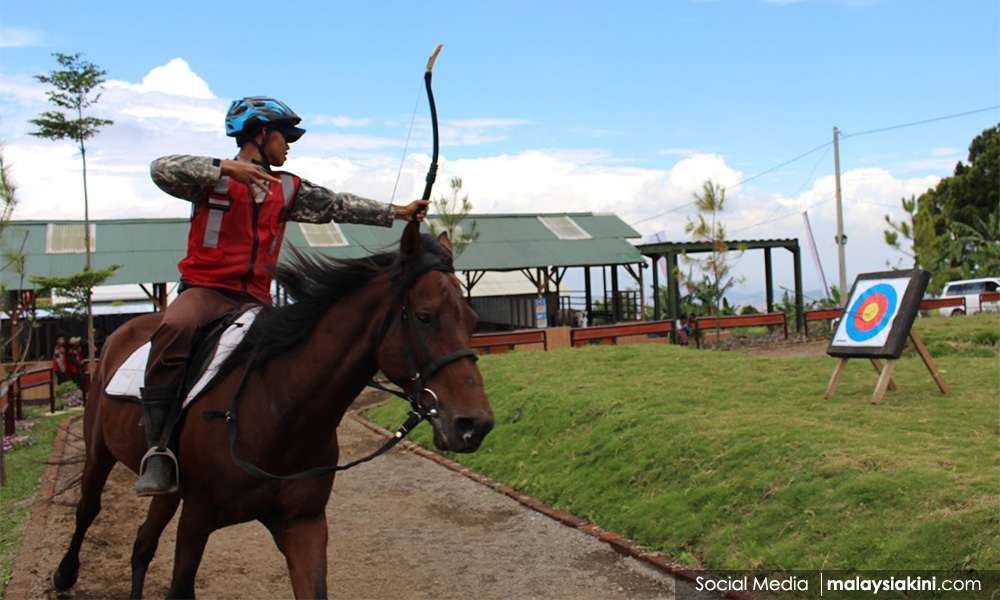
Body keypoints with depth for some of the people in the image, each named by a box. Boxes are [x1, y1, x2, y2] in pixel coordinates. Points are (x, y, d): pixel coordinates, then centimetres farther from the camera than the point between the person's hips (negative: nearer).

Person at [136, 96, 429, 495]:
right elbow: (162, 170, -12)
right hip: (204, 289, -5)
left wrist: (397, 213, 9)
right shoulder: (212, 178, 4)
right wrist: (225, 168, -24)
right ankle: (158, 451, -32)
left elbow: (338, 205, 15)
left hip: (255, 300, 5)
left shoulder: (289, 190, 18)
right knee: (175, 329, -35)